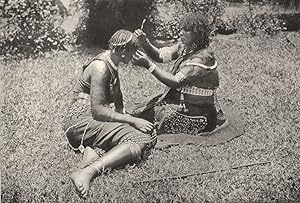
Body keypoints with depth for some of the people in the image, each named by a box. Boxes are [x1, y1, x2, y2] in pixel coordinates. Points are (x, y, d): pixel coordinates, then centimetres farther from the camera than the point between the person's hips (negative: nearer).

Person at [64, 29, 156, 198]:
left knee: (148, 137, -11)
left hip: (93, 121, 9)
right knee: (141, 140, -28)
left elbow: (118, 101, 21)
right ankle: (87, 173, -40)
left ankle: (90, 148, -19)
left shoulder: (112, 66, 17)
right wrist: (133, 121, -18)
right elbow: (97, 110, -20)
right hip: (82, 122, -9)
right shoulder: (101, 66, -14)